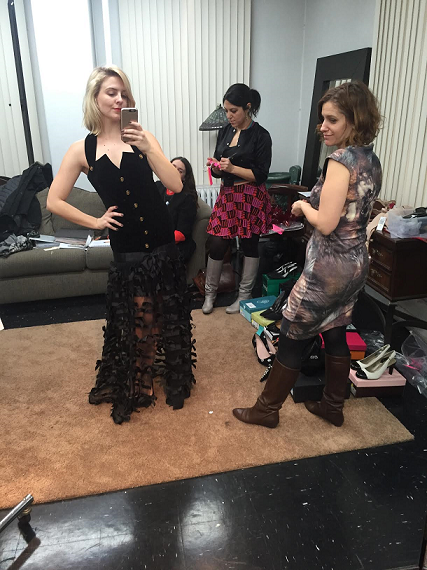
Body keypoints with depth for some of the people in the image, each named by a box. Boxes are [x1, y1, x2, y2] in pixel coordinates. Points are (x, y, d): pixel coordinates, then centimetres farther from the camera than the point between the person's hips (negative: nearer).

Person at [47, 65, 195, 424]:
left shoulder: (141, 137, -2)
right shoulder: (82, 150, -1)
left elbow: (176, 185, -12)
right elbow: (54, 202, 2)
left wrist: (148, 148, -21)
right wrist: (95, 222, -1)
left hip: (162, 243, 1)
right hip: (127, 250, -1)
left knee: (168, 314, 15)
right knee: (139, 321, 8)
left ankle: (175, 379, 39)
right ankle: (137, 387, 32)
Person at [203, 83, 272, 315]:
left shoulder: (260, 136, -10)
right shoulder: (226, 131, 8)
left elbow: (260, 175, -13)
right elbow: (220, 171, 13)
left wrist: (232, 167, -21)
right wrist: (216, 167, -9)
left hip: (250, 198, -5)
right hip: (227, 195, 5)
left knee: (249, 245, 8)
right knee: (217, 244, 2)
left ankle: (244, 295, 23)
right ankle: (210, 293, 19)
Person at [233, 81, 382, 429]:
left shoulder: (341, 161, -21)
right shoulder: (372, 161, 7)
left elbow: (326, 223, -25)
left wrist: (303, 206, -7)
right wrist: (316, 205, 13)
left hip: (329, 267, -9)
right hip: (356, 263, 9)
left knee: (292, 339, 4)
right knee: (335, 335, 20)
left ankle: (267, 410, 20)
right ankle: (333, 407, 34)